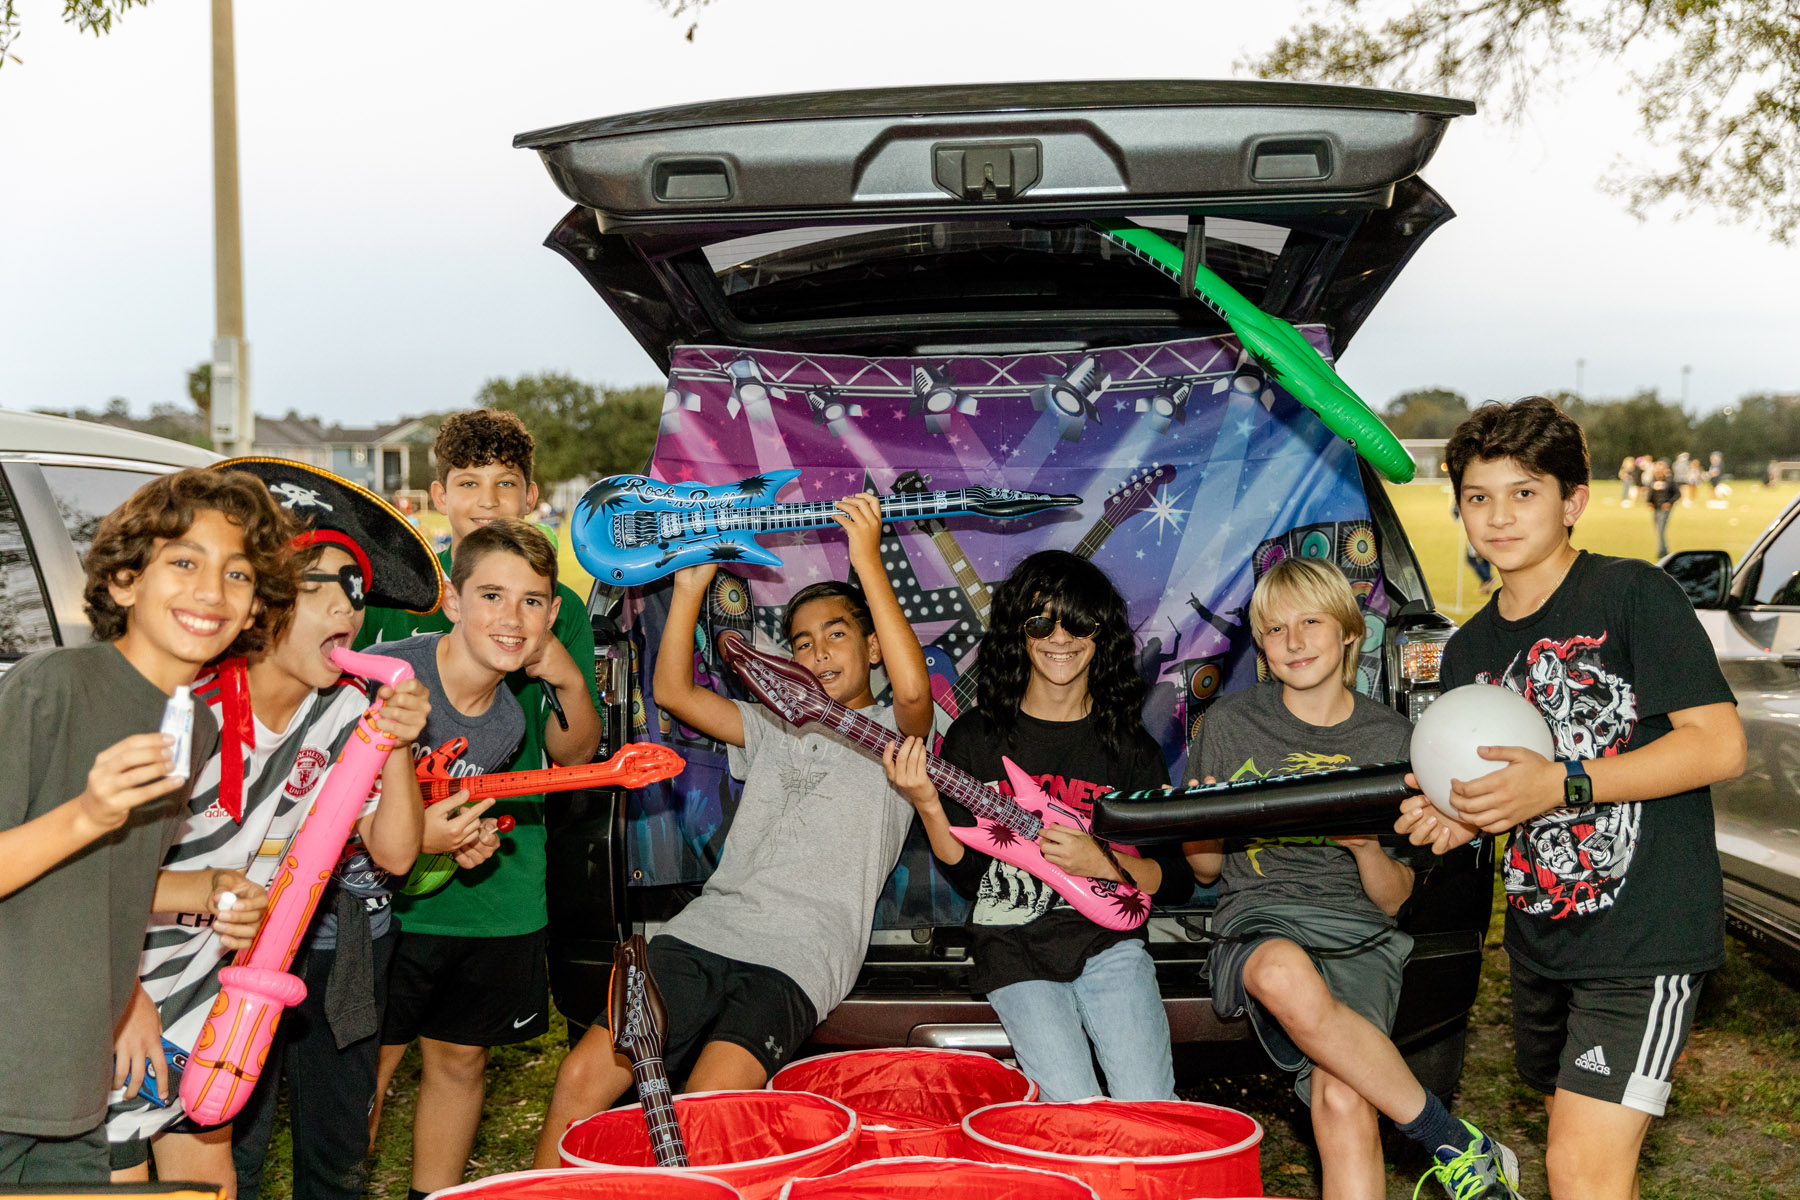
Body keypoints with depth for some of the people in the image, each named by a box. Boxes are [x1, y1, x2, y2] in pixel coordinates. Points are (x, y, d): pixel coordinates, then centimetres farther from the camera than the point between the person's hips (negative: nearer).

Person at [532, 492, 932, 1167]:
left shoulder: (894, 735, 10)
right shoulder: (777, 730, 26)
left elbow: (913, 689, -13)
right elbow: (674, 692, 19)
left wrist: (868, 562, -13)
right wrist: (691, 585, 10)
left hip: (798, 958, -5)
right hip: (705, 929, 5)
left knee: (703, 1112, -27)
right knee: (584, 1074, -11)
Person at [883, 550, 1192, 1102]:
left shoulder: (1129, 745, 6)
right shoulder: (976, 736, 4)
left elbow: (1179, 878, 6)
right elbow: (968, 874, 1)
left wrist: (1101, 863, -12)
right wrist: (927, 805, -16)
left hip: (1107, 938, 1)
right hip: (1013, 946, -1)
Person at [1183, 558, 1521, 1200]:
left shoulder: (1391, 740, 8)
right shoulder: (1230, 723, 7)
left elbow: (1393, 897, 11)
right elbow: (1206, 866, 15)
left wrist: (1366, 846, -11)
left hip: (1358, 932, 1)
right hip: (1257, 918, 0)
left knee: (1343, 1102, -28)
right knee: (1284, 973, -38)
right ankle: (1462, 1148, -23)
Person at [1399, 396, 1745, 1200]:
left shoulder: (1634, 596, -10)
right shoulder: (1469, 650, 11)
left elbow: (1720, 746, -16)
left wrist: (1562, 785, -23)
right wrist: (1457, 819, -1)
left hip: (1644, 930, -7)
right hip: (1540, 937, 7)